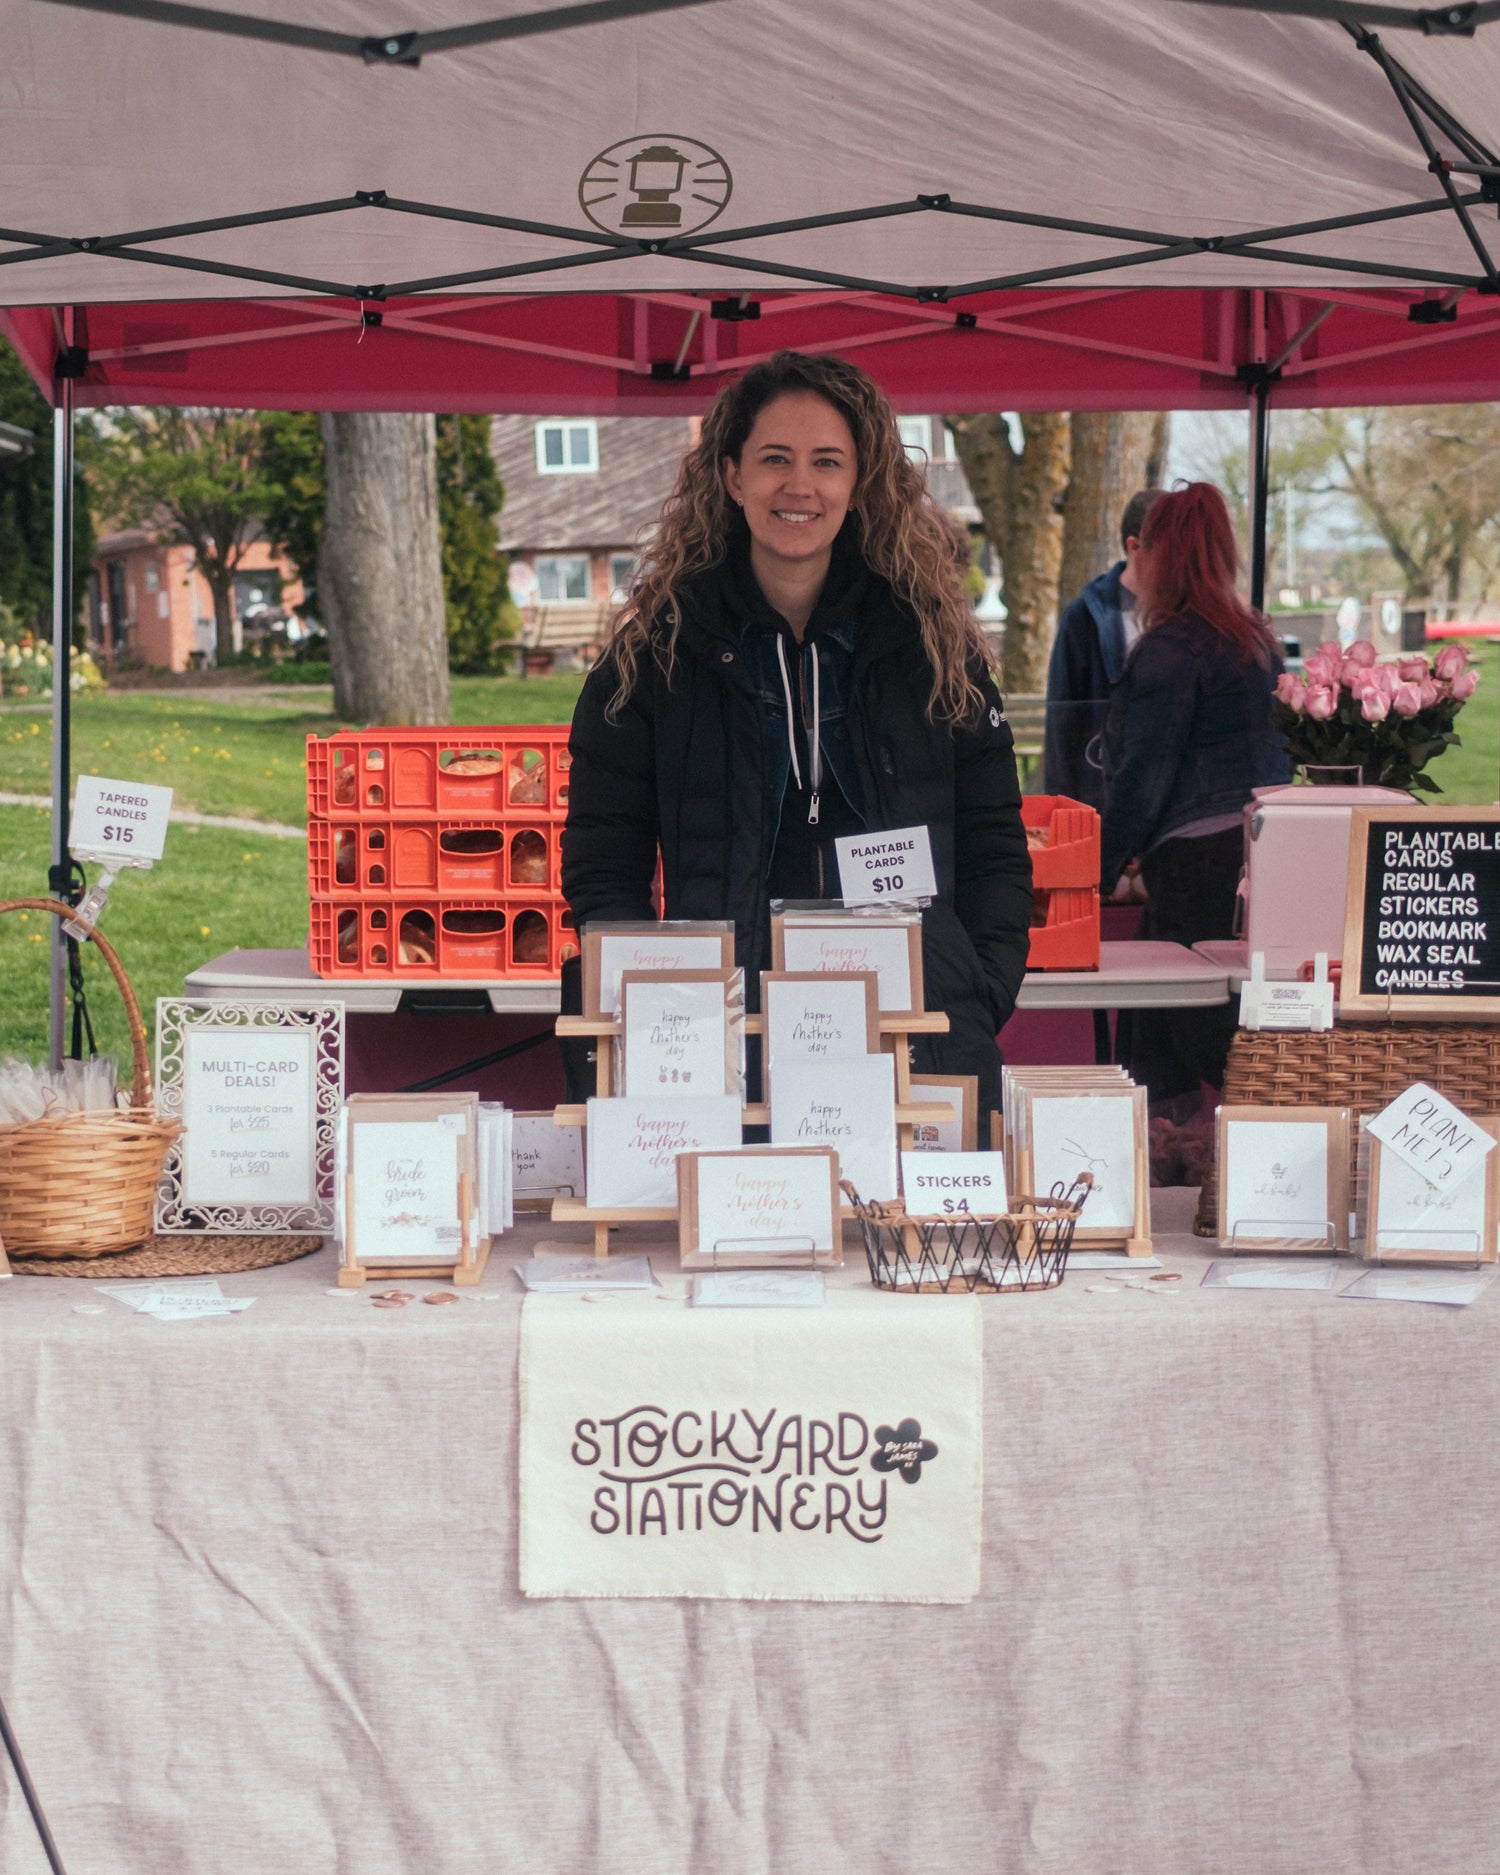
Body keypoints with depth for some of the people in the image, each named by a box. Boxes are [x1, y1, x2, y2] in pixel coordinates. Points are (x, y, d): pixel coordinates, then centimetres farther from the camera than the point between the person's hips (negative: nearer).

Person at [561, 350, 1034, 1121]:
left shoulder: (932, 641, 9)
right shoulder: (656, 650, 5)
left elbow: (995, 846, 13)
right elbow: (601, 867, 5)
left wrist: (983, 999, -1)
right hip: (720, 1046, -1)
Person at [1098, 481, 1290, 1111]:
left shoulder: (1170, 648, -12)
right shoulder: (1259, 640, 14)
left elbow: (1144, 776, -14)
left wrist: (1098, 866, -6)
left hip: (1199, 860, -9)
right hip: (1262, 842, 9)